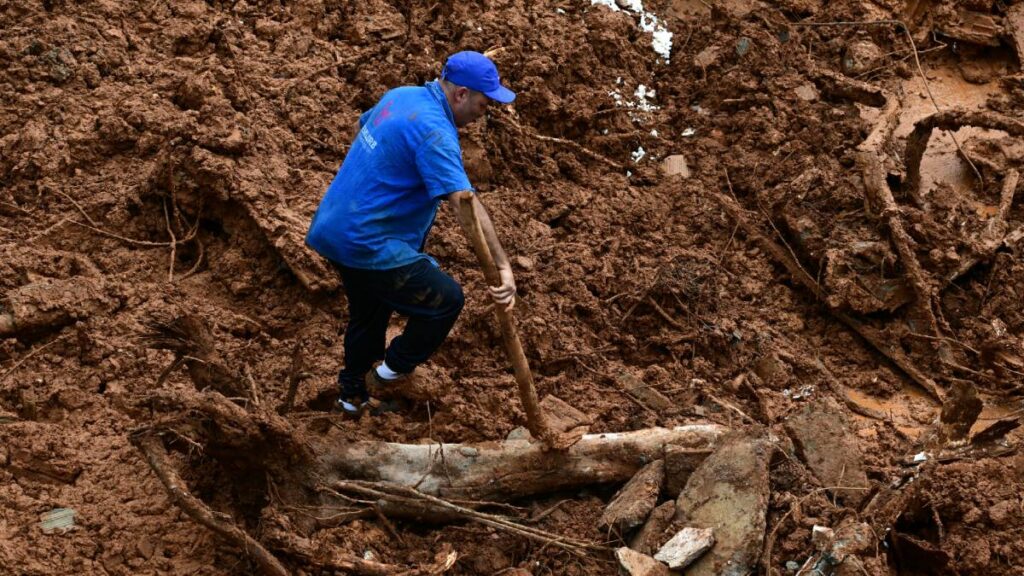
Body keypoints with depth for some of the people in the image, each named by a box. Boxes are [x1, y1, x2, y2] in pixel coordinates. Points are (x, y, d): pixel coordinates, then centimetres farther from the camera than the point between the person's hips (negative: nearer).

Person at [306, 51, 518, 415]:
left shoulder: (400, 96, 7)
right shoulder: (434, 131, -22)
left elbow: (361, 127, 31)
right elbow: (465, 202, -33)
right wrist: (503, 267, -37)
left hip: (334, 230, 10)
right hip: (369, 245, -10)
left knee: (369, 313, 27)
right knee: (445, 299, -3)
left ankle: (353, 397, 44)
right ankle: (391, 372, 13)